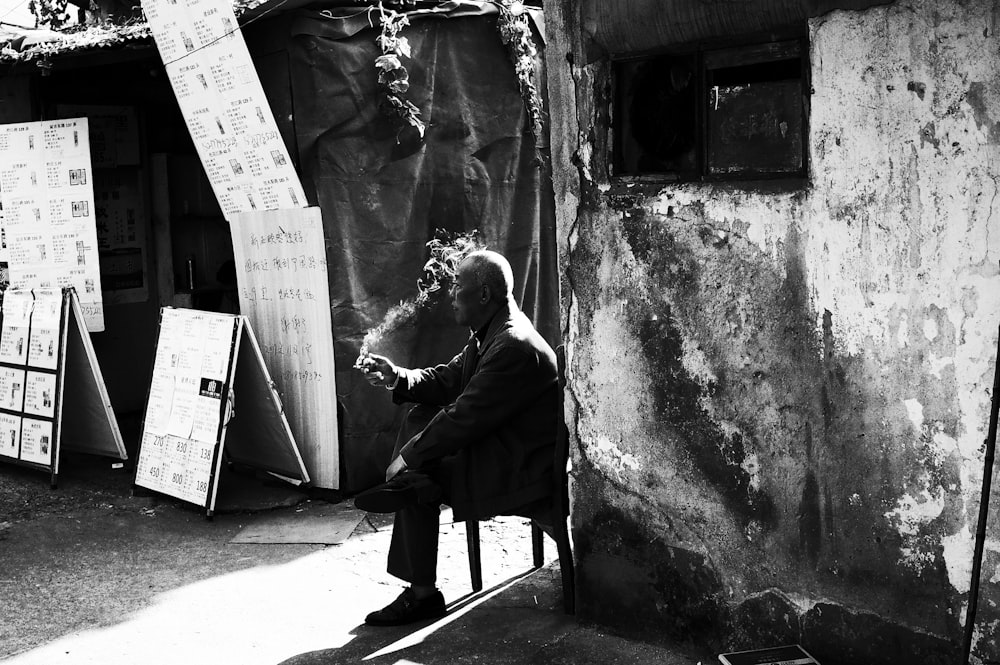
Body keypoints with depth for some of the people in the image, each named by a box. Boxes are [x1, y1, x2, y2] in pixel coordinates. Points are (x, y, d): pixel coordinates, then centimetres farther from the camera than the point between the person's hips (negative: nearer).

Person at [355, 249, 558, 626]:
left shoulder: (514, 347, -26)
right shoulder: (491, 333, 6)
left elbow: (464, 418, -26)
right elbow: (447, 381, 10)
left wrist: (407, 458, -19)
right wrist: (398, 378, -7)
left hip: (523, 470, -10)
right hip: (500, 446, 10)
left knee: (416, 478, -11)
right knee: (420, 419, 7)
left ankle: (423, 595, 0)